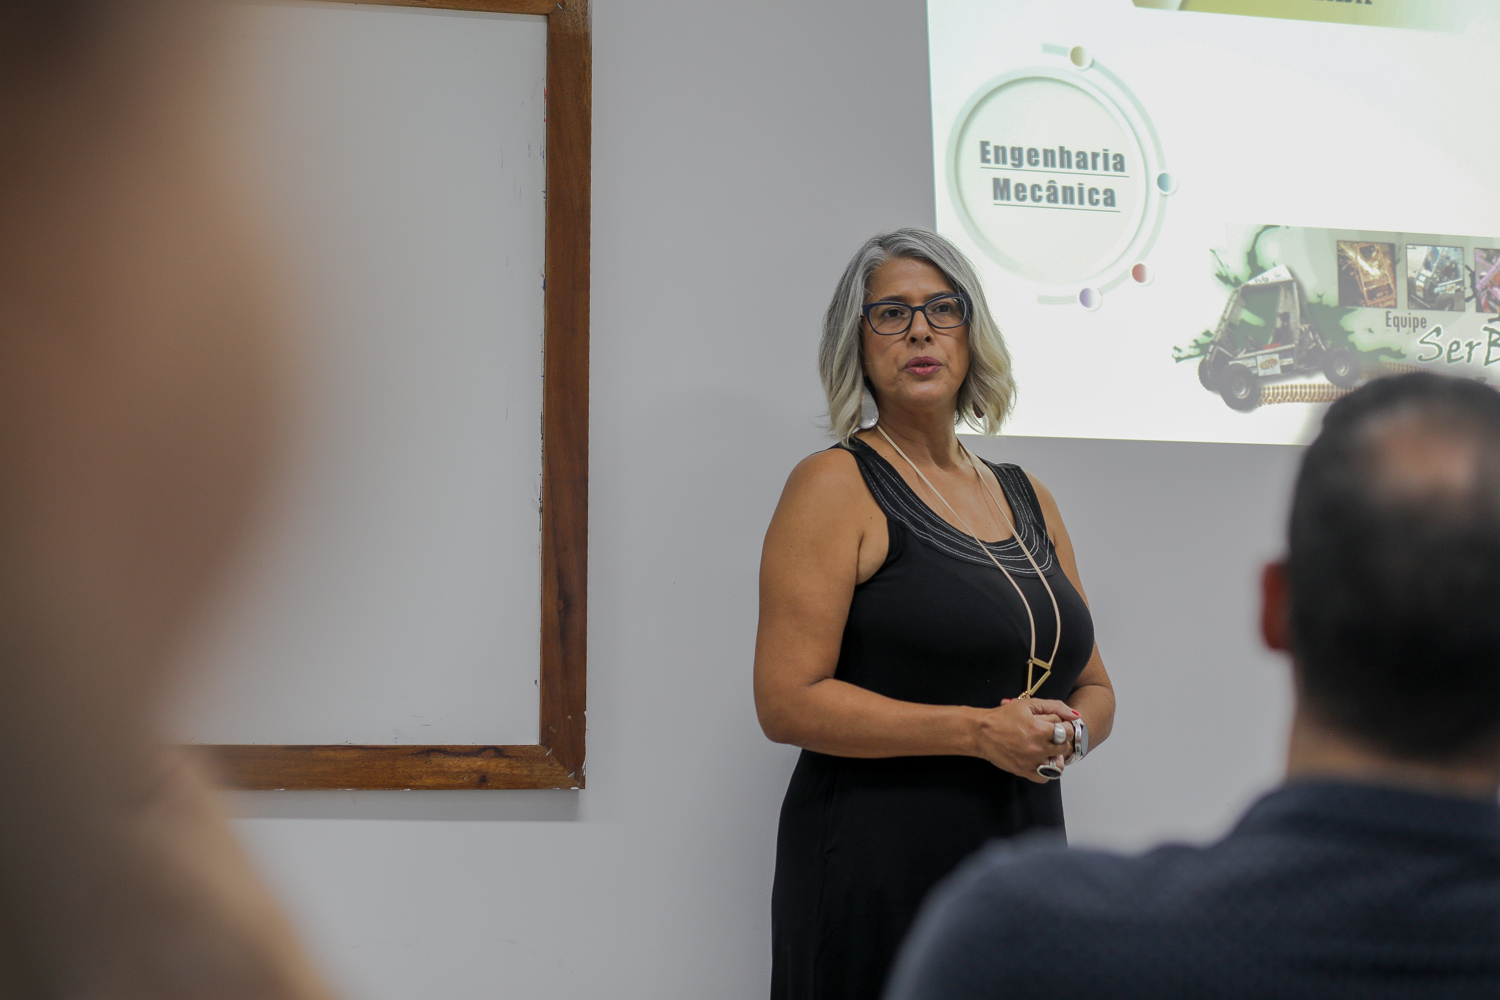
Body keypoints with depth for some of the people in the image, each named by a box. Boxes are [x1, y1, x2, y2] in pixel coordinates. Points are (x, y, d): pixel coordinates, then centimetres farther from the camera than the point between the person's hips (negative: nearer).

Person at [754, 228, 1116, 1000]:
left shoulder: (1027, 500, 14)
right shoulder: (836, 486, -6)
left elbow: (1093, 686, 21)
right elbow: (787, 700, -14)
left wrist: (1070, 731, -3)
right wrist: (976, 731, -18)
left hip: (1024, 868, 6)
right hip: (879, 873, -6)